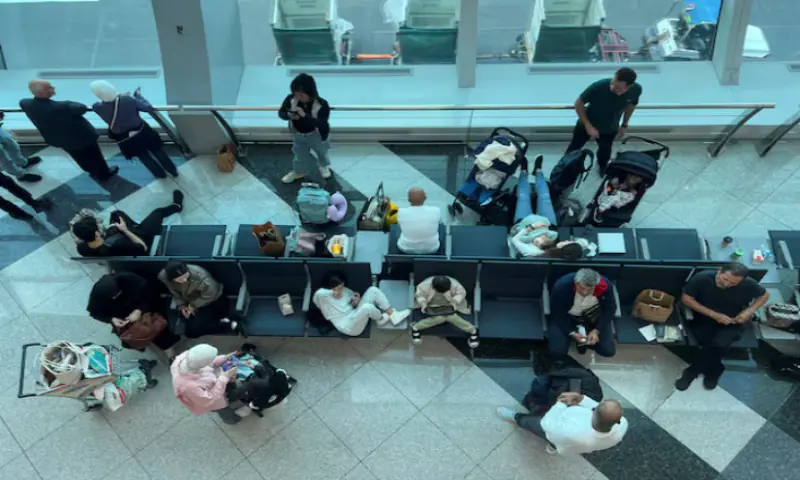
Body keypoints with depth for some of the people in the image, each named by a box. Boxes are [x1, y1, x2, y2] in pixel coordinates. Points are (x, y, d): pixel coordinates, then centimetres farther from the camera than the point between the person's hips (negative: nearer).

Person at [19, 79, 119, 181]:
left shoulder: (25, 103, -23)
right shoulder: (60, 107, -42)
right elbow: (82, 108, -24)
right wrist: (71, 104, -3)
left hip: (59, 139, 7)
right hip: (80, 136, -7)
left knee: (80, 157, 32)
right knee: (94, 157, 22)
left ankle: (93, 172, 55)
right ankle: (104, 174, 45)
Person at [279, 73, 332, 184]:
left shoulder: (321, 104, -35)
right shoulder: (291, 99, -23)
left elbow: (321, 124, -42)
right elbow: (281, 113, -11)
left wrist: (305, 115, -52)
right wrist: (289, 115, -36)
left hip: (316, 135, -2)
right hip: (298, 134, 2)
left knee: (321, 152, 27)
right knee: (300, 154, 24)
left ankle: (324, 166, 60)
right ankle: (299, 171, 52)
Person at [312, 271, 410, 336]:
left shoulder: (344, 290, 6)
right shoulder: (324, 299, -14)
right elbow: (318, 293, -40)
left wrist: (356, 301, -7)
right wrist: (332, 292, -21)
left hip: (355, 314, 7)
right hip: (349, 327, -7)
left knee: (373, 290, -10)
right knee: (367, 307, -36)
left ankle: (393, 315, -8)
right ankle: (381, 318, -2)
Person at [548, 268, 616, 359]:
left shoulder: (605, 286, -27)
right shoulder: (561, 286, -32)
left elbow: (609, 309, -9)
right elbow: (557, 314, -18)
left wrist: (596, 330, -20)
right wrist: (571, 332, -27)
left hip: (593, 316, 1)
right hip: (566, 317, -1)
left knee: (608, 351, -13)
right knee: (557, 352, -20)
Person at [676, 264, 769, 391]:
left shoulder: (748, 284, -18)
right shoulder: (702, 278, -22)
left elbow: (765, 295, 2)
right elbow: (686, 298, -13)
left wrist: (749, 311, -16)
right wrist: (713, 314, -21)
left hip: (732, 323, 0)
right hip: (704, 319, 0)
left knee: (720, 343, -30)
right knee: (707, 342, -30)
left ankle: (692, 371, -9)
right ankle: (713, 371, 1)